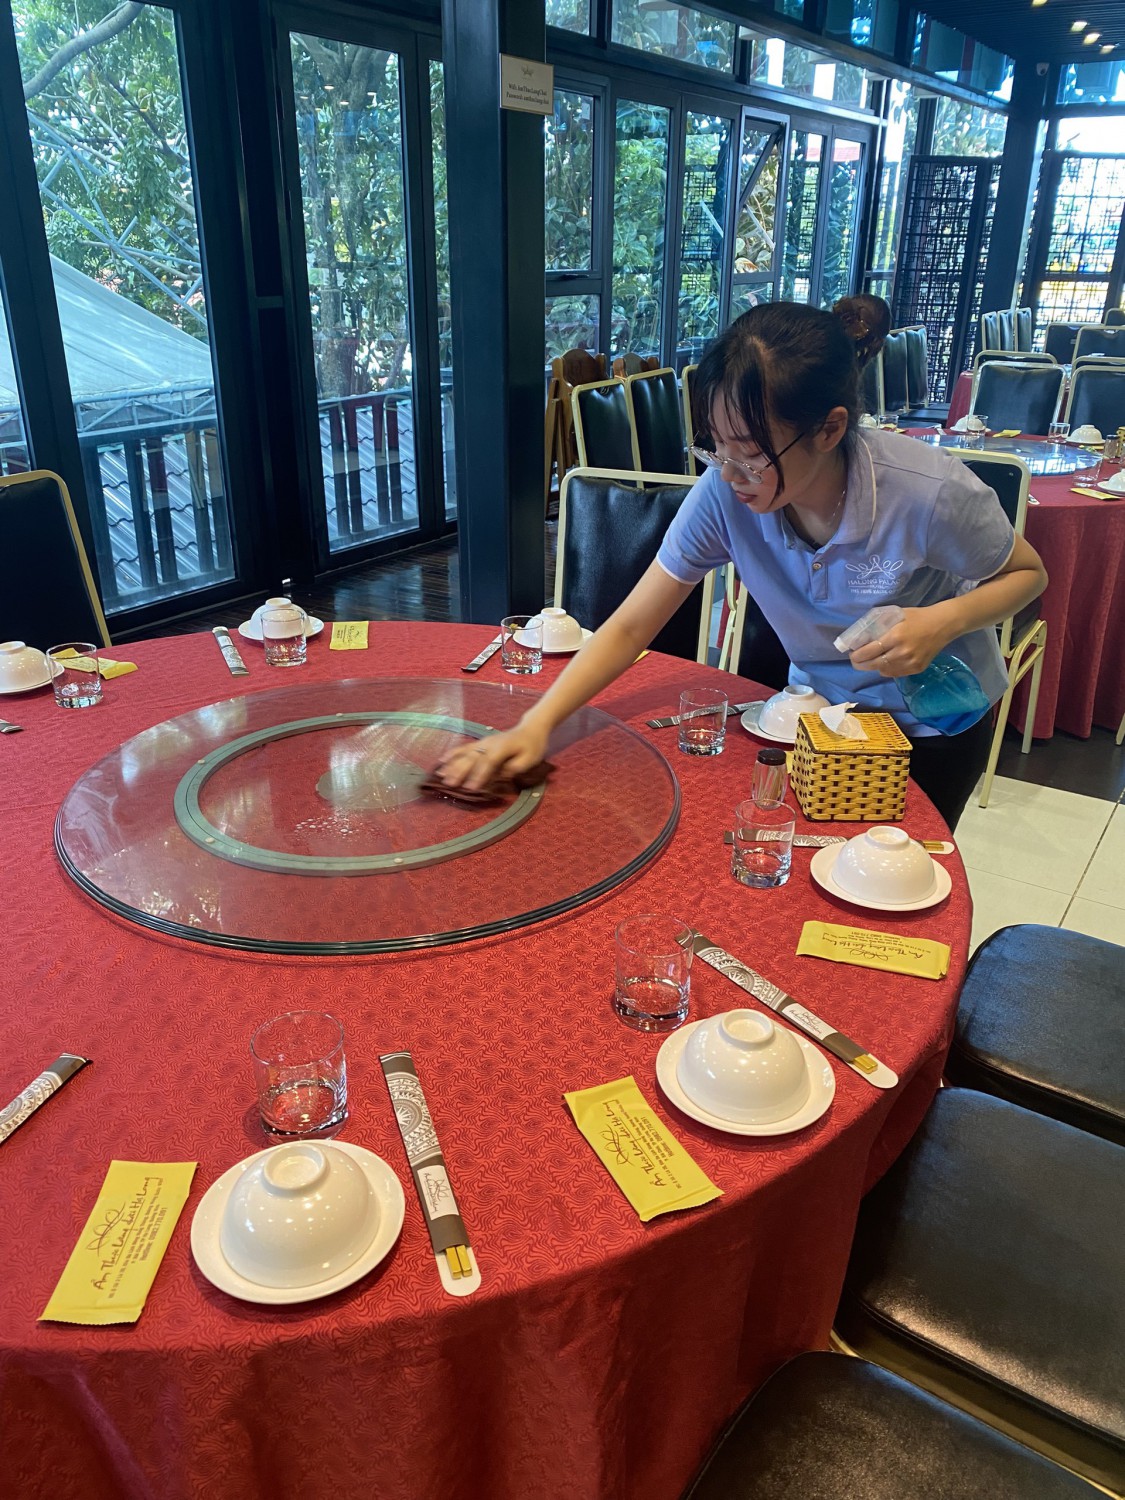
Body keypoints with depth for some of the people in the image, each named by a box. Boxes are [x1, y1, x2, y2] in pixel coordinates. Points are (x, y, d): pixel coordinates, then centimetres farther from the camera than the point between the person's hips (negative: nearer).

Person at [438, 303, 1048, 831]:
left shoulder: (929, 494, -32)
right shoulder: (722, 494, -26)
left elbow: (1028, 573, -12)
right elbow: (632, 625, -22)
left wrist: (946, 620, -33)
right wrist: (536, 724, -34)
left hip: (938, 724, -2)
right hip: (822, 707, 2)